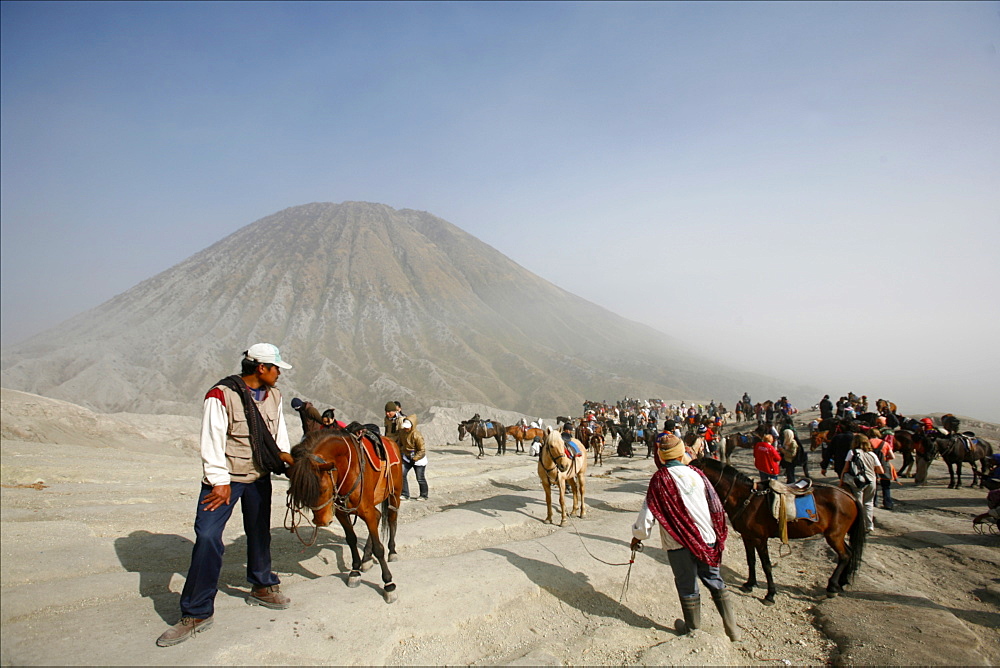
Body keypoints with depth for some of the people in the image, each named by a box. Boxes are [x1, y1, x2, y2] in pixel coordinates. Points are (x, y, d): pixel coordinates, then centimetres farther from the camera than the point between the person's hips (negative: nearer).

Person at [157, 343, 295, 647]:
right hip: (225, 478, -6)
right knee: (207, 537, -11)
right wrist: (220, 482, -18)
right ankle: (196, 613, 1)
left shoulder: (273, 396, 4)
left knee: (259, 533, 16)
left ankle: (262, 587, 37)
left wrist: (284, 454, 1)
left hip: (260, 477, 6)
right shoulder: (221, 396, -17)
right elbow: (212, 441, -17)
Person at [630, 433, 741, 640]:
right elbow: (716, 506, 5)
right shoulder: (696, 474, -2)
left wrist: (638, 536, 6)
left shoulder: (659, 480, -12)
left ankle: (693, 629, 28)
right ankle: (732, 629, 23)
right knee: (715, 581, 18)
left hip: (679, 543, -3)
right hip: (707, 538, 3)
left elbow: (648, 513, -10)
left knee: (687, 585, 13)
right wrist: (719, 536, 21)